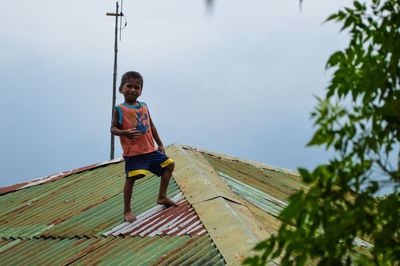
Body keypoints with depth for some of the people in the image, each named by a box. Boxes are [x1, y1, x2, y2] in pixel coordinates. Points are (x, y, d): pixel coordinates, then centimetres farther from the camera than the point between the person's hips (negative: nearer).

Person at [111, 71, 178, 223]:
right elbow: (113, 129, -9)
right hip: (133, 153, -7)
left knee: (169, 165, 10)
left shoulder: (144, 107, 11)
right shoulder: (120, 109, -6)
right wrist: (125, 133, -30)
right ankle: (127, 211, -2)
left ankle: (162, 197, 23)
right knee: (131, 178, -13)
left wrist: (160, 144, 21)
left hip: (150, 150, 7)